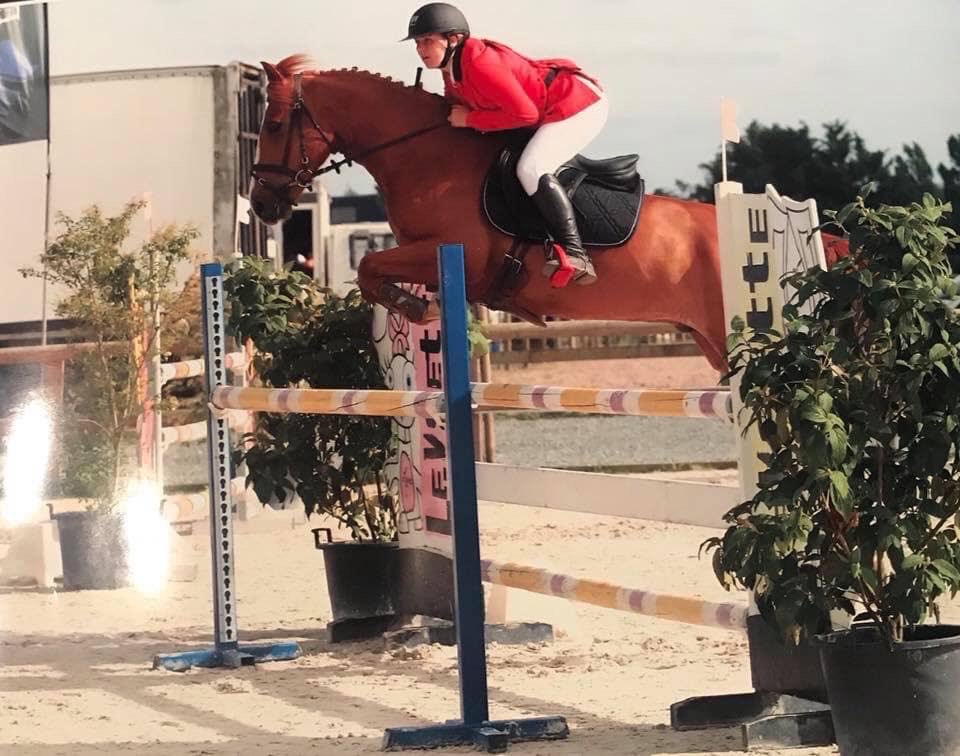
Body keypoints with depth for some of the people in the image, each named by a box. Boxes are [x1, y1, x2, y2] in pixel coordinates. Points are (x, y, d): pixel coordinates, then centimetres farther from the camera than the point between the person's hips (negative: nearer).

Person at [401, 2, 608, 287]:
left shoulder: (479, 63, -27)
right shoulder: (452, 73, 5)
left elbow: (524, 113, -29)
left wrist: (470, 119, -21)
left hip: (581, 104, -11)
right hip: (550, 111, 11)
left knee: (531, 169, -25)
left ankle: (575, 255, -29)